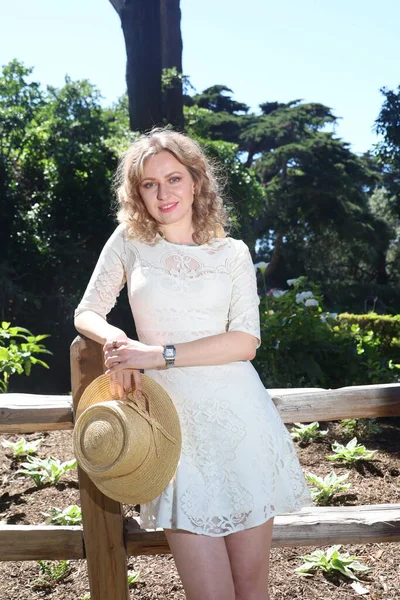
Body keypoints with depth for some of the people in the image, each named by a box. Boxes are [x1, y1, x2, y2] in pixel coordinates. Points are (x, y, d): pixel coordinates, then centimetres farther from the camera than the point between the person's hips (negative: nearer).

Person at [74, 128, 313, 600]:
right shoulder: (129, 242, 8)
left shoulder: (232, 252, 7)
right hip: (174, 420, 0)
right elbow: (86, 314, 13)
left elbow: (246, 342, -3)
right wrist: (115, 339, -10)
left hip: (238, 415, 1)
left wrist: (158, 354, -12)